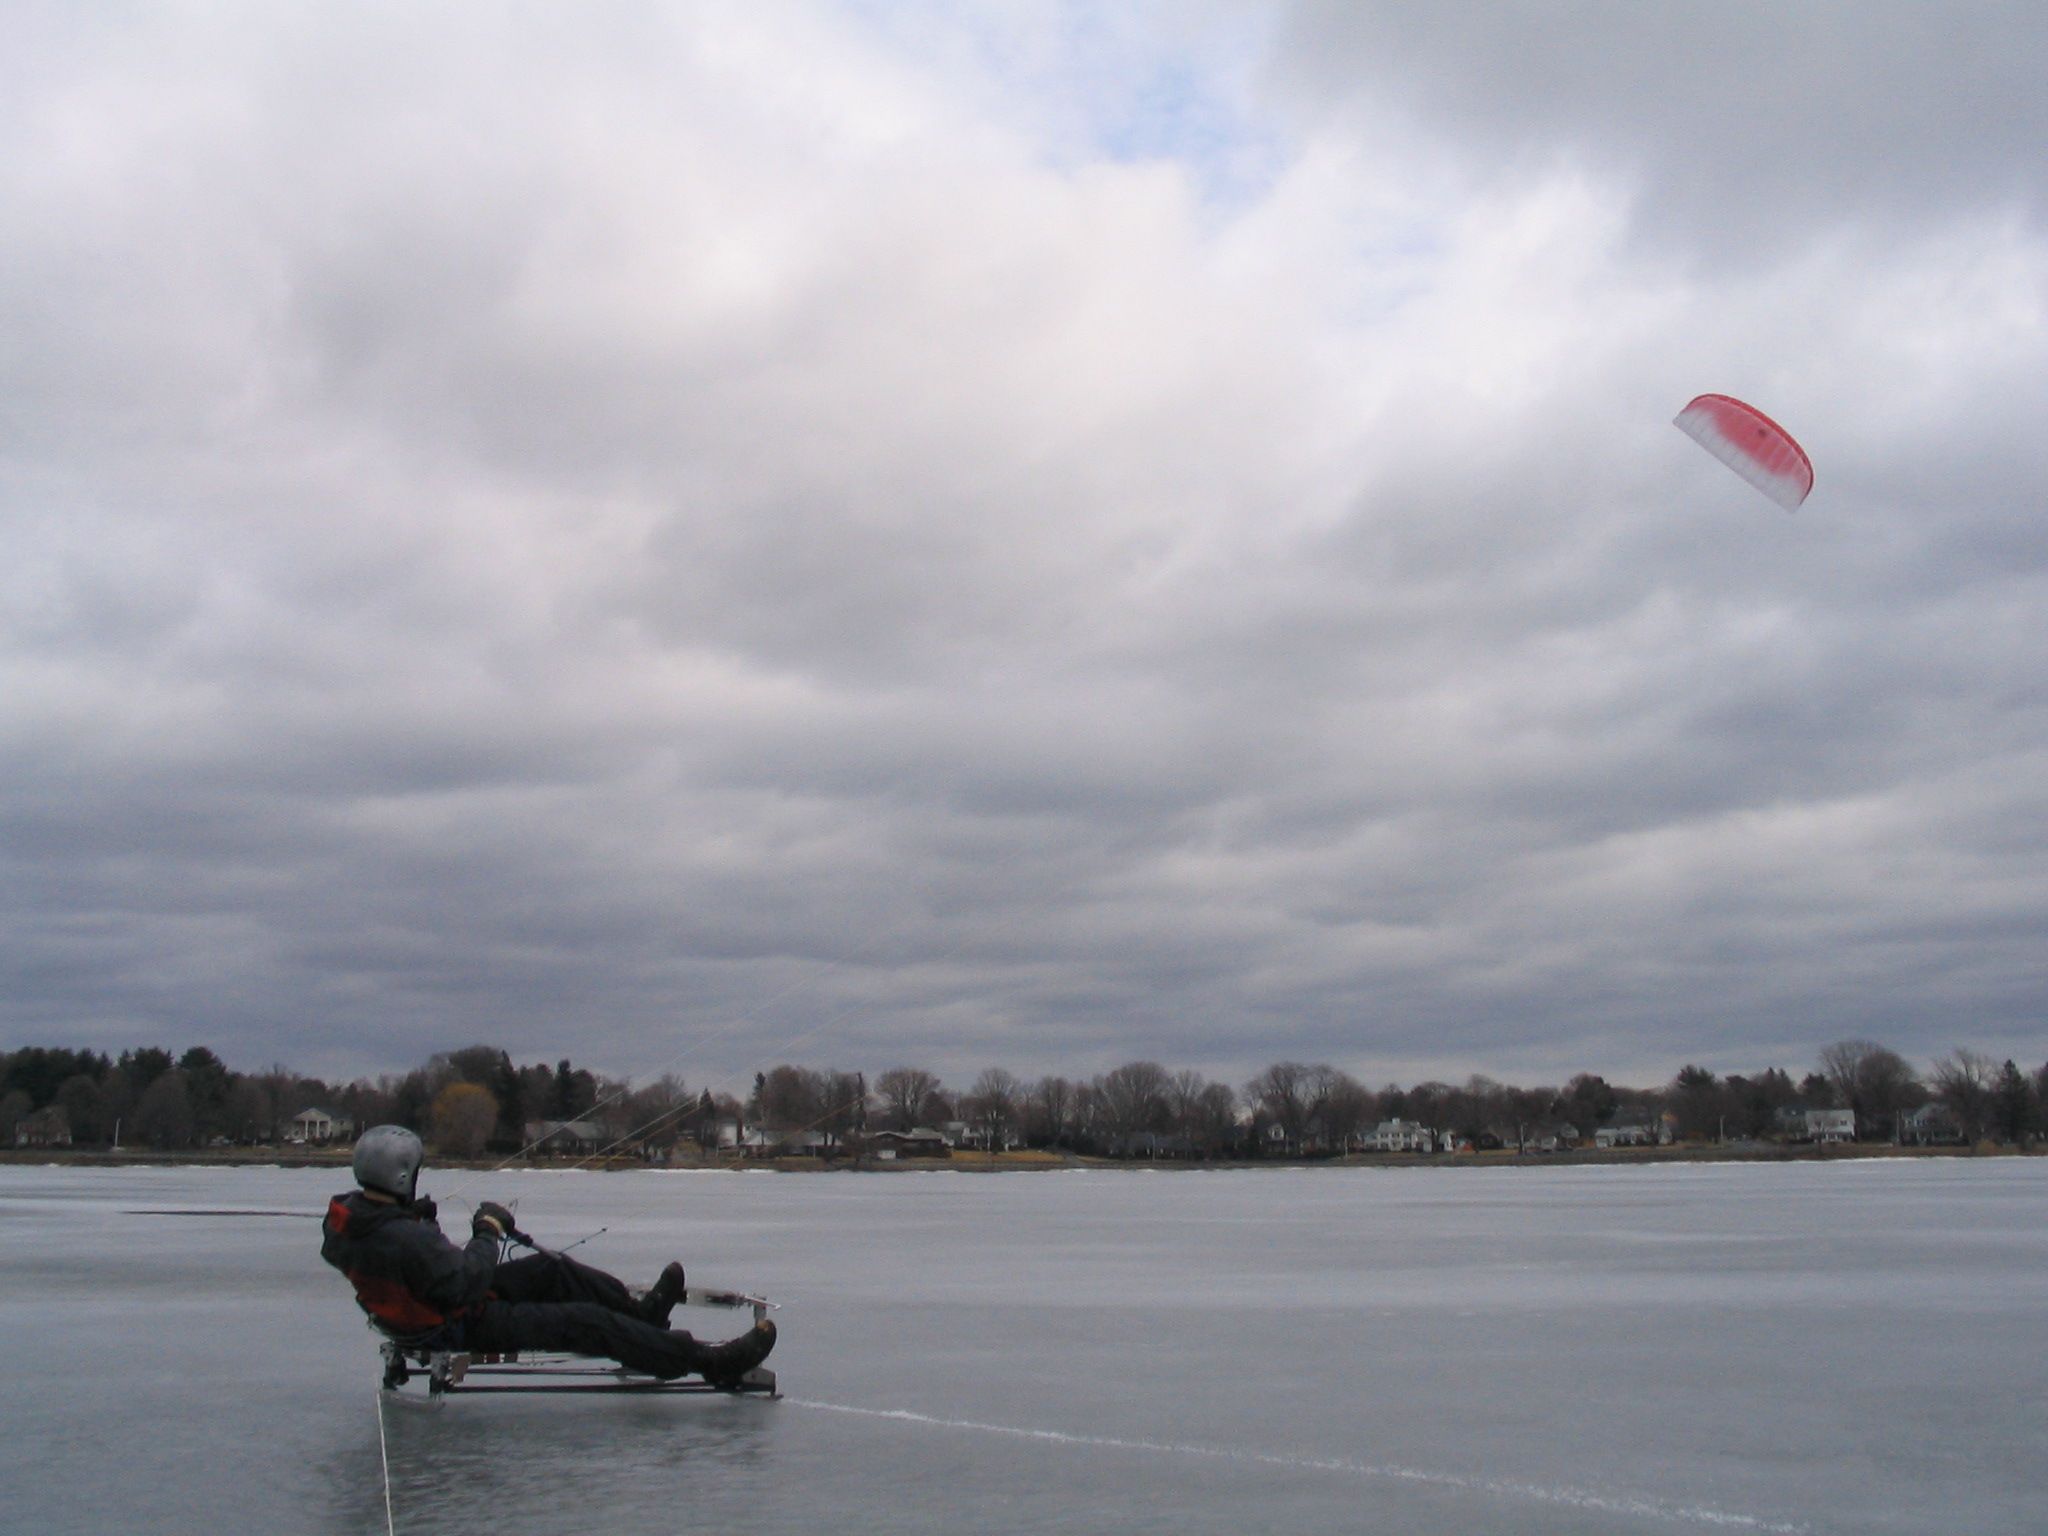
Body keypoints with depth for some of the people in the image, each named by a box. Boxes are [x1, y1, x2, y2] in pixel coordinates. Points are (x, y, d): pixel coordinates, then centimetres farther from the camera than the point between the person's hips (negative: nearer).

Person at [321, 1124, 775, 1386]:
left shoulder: (344, 1214, -5)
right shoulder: (405, 1239, -34)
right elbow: (467, 1284, -32)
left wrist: (415, 1217, 7)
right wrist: (488, 1233, -16)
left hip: (415, 1310, 10)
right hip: (458, 1328, -10)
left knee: (552, 1270, 17)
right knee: (585, 1322, -10)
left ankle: (639, 1312, 35)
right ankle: (710, 1362, -6)